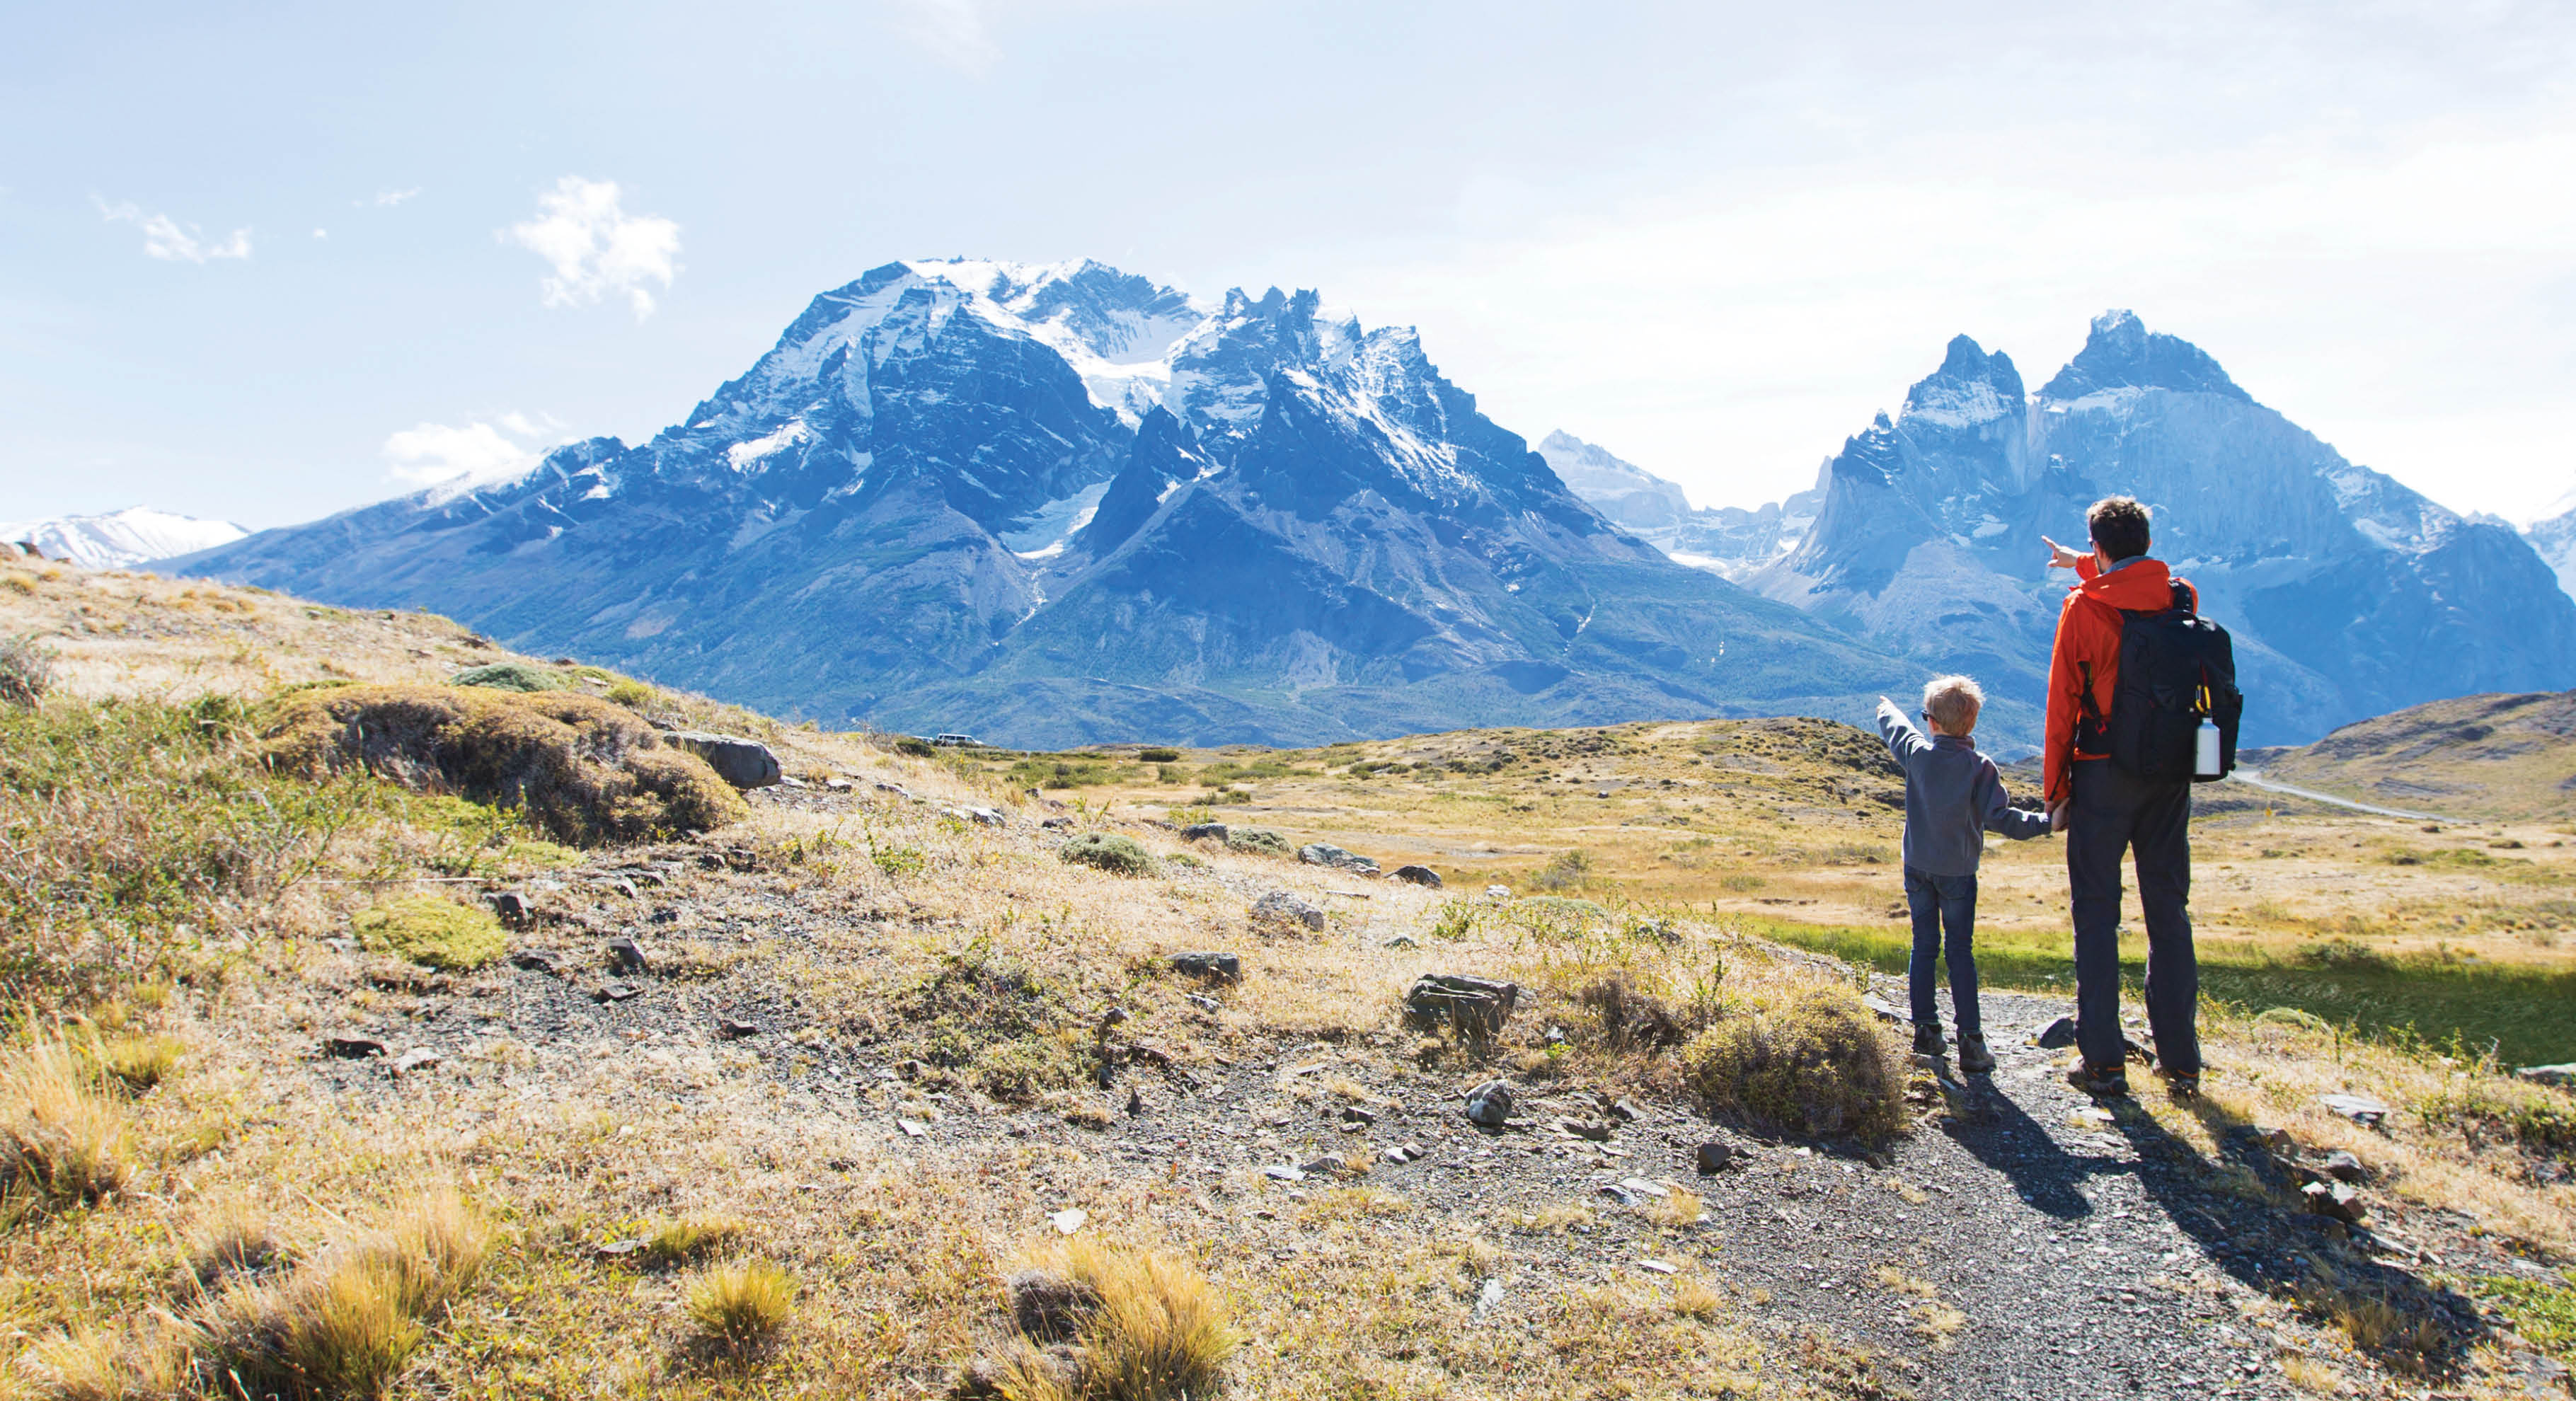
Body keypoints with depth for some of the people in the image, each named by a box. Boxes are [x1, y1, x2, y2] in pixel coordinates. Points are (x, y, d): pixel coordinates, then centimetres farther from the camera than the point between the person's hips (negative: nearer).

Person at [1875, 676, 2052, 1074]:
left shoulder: (1917, 754, -6)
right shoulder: (1980, 767, -13)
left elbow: (1896, 730, 16)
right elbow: (2000, 818, -18)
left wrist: (1887, 709, 36)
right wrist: (2045, 822, -11)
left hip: (1917, 866, 2)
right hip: (1958, 871, -2)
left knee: (1924, 946, 12)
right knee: (1960, 951, 2)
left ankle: (1925, 1030, 16)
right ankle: (1970, 1040, 0)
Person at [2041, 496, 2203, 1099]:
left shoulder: (2084, 609, -11)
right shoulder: (2183, 598, 0)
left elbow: (2063, 705, -8)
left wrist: (2056, 788, -1)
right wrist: (2087, 567, 39)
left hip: (2104, 776, -4)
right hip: (2170, 775, 4)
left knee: (2096, 914, 3)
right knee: (2169, 911, 11)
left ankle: (2104, 1063, 3)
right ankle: (2181, 1060, 15)